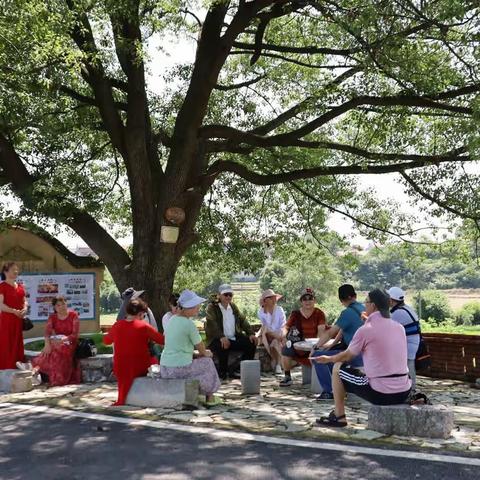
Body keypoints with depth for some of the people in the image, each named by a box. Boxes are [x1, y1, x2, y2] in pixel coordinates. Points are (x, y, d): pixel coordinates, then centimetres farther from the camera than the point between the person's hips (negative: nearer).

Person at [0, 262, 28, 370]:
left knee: (17, 345, 12)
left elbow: (24, 301, 15)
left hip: (18, 320, 7)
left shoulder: (20, 287, 14)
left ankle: (17, 367, 19)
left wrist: (24, 309, -6)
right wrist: (14, 311, -22)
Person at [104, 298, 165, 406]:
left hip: (120, 369, 4)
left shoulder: (117, 325, -3)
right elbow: (163, 340, -7)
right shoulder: (144, 327, -13)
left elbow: (106, 341, 16)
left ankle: (122, 399, 32)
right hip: (140, 369, -4)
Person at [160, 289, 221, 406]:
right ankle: (210, 397, 29)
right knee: (207, 361, 17)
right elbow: (202, 349, -5)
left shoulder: (172, 320, 8)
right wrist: (205, 353, 18)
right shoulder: (189, 324, -16)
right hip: (180, 369, -7)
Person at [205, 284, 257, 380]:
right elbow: (212, 324, -16)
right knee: (223, 347, -37)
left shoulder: (233, 307, 19)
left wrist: (251, 333, -5)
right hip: (217, 340, -6)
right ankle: (223, 372, -15)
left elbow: (243, 320, 14)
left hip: (234, 338, 6)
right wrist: (222, 337, -32)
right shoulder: (212, 307, -1)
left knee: (251, 343, -13)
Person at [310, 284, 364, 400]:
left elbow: (330, 333, -11)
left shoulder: (348, 312, -16)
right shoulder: (362, 308, 12)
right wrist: (332, 345, 15)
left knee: (317, 356, -8)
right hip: (364, 353, 9)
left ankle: (329, 392, -5)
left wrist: (316, 346, 2)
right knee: (329, 352, 27)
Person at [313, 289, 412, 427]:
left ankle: (338, 416, 17)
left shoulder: (365, 330, -10)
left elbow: (346, 356, 4)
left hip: (380, 394, -6)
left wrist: (328, 359, 24)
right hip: (404, 393, 6)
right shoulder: (400, 328, 6)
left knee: (338, 368, 11)